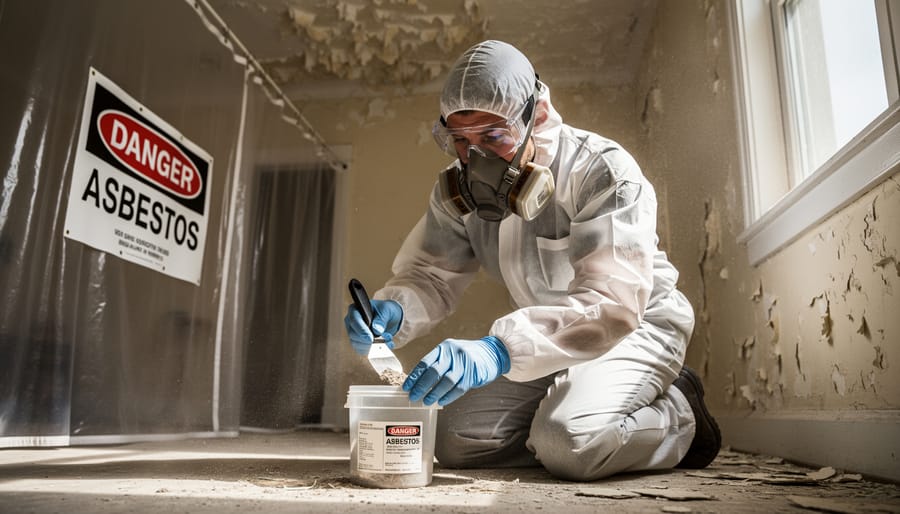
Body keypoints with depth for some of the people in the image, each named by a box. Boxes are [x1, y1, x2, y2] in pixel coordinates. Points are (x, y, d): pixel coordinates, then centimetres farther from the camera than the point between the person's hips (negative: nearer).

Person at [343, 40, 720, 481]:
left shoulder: (602, 172, -27)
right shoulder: (458, 189, -8)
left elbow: (612, 301, -38)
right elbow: (430, 274, -5)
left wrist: (499, 350, -52)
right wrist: (393, 309, -31)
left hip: (636, 324, -5)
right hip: (548, 337, 6)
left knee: (570, 444, -30)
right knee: (456, 443, -4)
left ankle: (679, 416, 1)